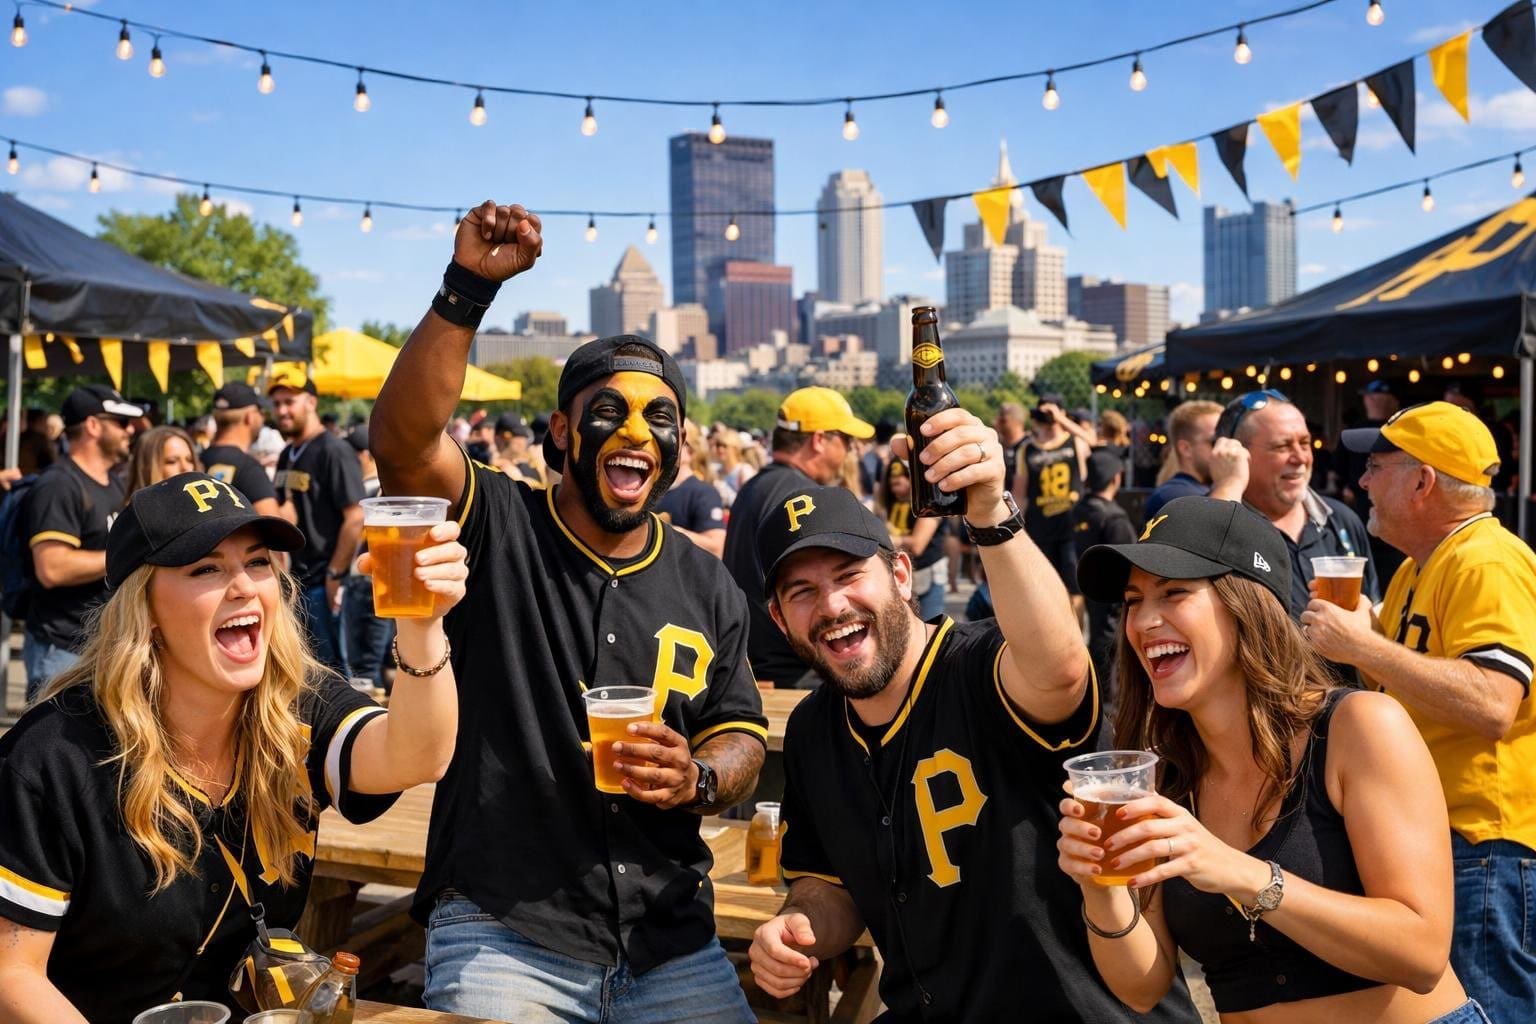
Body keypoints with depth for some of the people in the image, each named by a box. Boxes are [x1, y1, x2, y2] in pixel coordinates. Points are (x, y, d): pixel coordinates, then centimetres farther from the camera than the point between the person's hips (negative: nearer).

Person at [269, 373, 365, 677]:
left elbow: (355, 518, -17)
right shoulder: (287, 455, 15)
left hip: (320, 583, -8)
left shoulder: (333, 451, -11)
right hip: (293, 580, 8)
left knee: (328, 665, -2)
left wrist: (335, 574, -17)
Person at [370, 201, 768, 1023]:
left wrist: (699, 779, -11)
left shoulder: (706, 586, 7)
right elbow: (401, 440, -23)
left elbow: (742, 734, 12)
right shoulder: (495, 528, -4)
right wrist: (469, 289, -31)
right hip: (502, 931, -3)